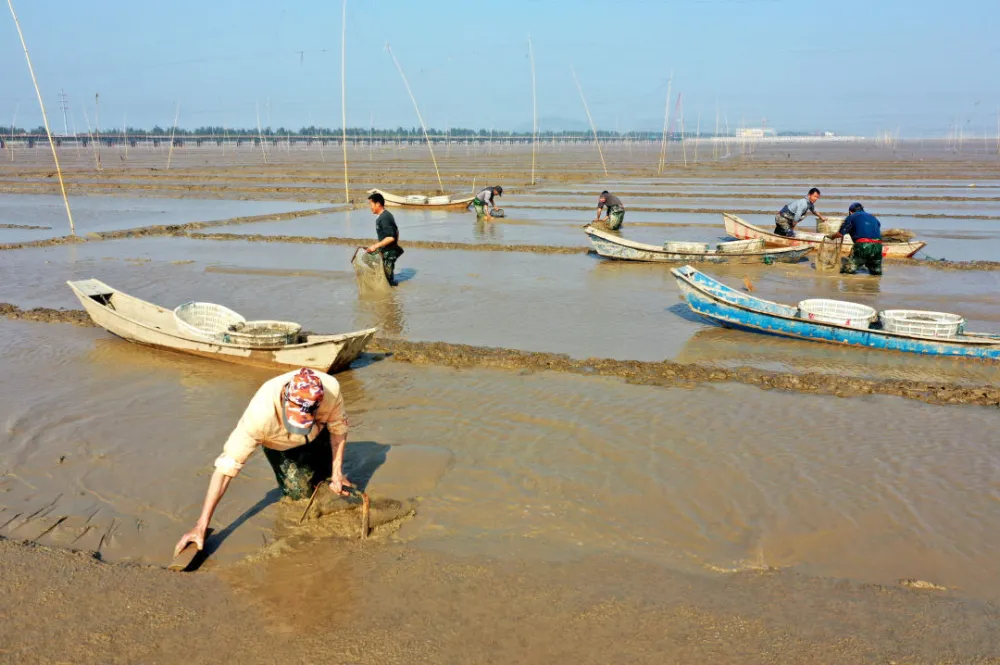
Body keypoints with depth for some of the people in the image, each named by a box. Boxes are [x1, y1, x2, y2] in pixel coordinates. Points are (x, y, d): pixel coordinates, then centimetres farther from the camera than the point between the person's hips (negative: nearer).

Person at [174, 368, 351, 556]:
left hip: (318, 434, 2)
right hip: (279, 445, -1)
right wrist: (201, 525, -42)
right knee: (300, 494, -9)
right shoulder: (260, 413, -46)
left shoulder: (331, 388, -41)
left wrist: (337, 473, -21)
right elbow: (226, 466, -42)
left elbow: (338, 428, -18)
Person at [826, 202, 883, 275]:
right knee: (876, 272, 20)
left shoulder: (851, 217, 13)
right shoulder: (873, 217, 28)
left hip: (862, 245, -4)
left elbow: (840, 234, 8)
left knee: (848, 269, -1)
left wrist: (831, 236, 28)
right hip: (878, 245, 4)